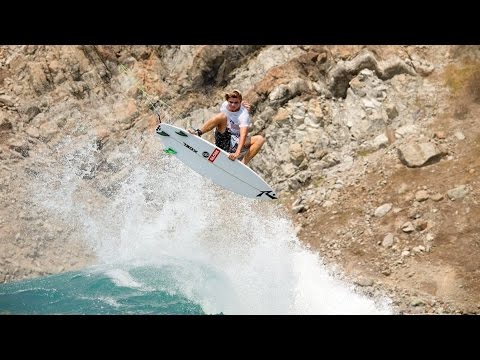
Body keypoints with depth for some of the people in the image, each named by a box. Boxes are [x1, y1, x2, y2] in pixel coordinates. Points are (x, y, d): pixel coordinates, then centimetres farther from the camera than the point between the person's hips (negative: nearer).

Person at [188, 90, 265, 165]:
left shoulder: (244, 115, -17)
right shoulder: (224, 105, -2)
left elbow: (243, 135, -30)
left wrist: (237, 153, -44)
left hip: (236, 144, -2)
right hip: (222, 139, 2)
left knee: (260, 139, -25)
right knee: (222, 116, -22)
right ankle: (198, 132, -32)